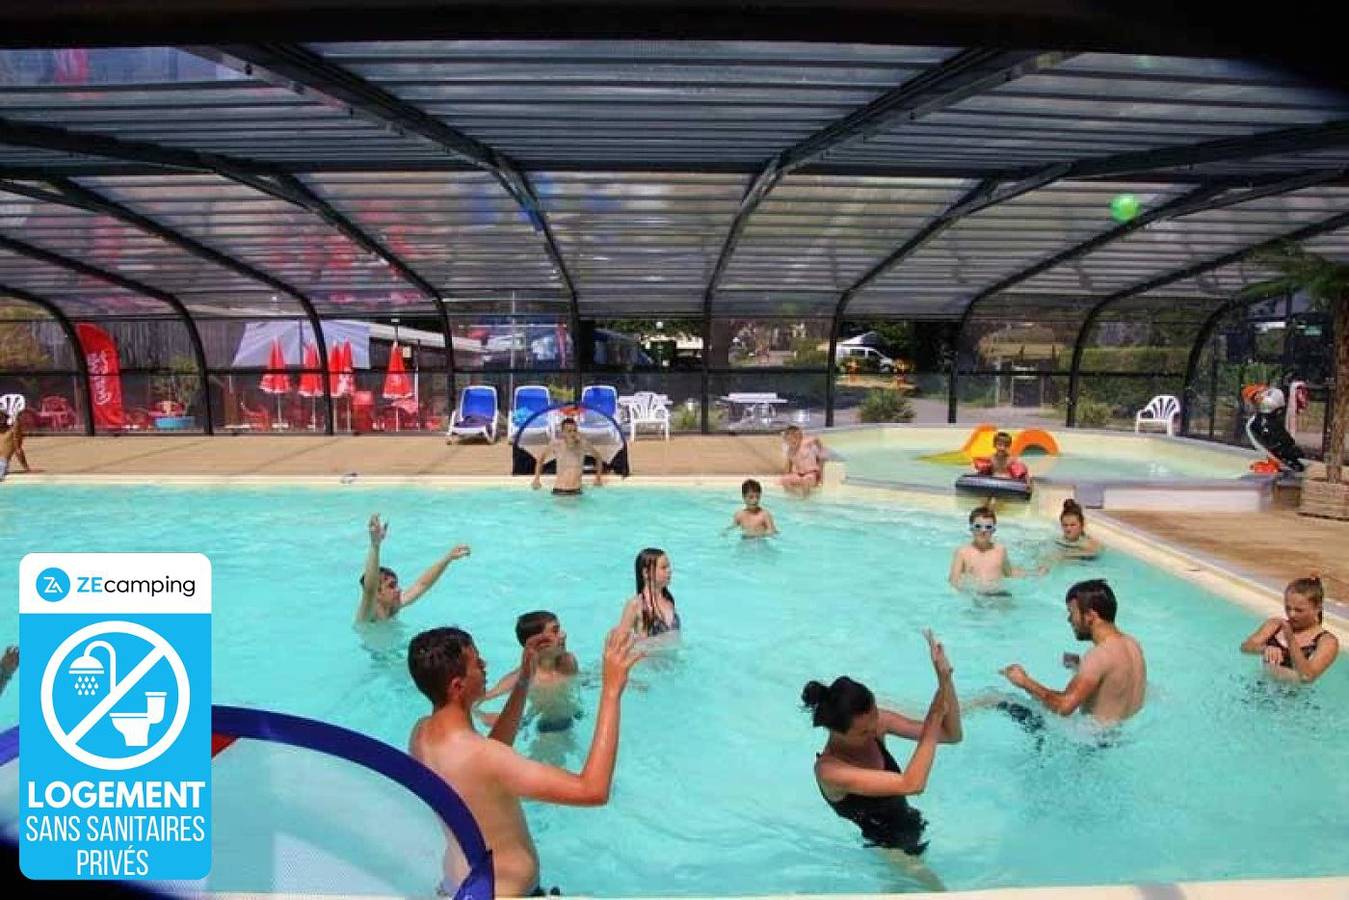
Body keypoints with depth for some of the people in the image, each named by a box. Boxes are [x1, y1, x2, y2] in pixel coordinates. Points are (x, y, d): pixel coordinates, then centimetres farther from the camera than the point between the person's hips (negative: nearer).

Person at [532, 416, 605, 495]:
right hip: (559, 491, -1)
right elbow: (541, 460, 7)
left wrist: (598, 478, 7)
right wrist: (536, 479, -1)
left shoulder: (583, 444, -6)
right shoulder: (556, 445, -9)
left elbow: (598, 458, 11)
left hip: (576, 491, 1)